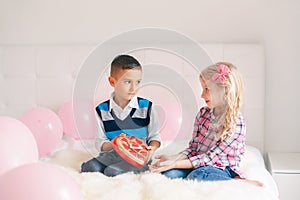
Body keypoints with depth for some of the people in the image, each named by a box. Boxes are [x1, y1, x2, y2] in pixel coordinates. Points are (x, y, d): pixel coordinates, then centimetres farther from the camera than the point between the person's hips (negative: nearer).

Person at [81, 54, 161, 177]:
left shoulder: (146, 107, 0)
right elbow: (100, 143, 4)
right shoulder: (102, 110, 3)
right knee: (89, 167, -24)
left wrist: (151, 149, -15)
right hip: (111, 155, 3)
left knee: (112, 172, -29)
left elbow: (154, 136, 6)